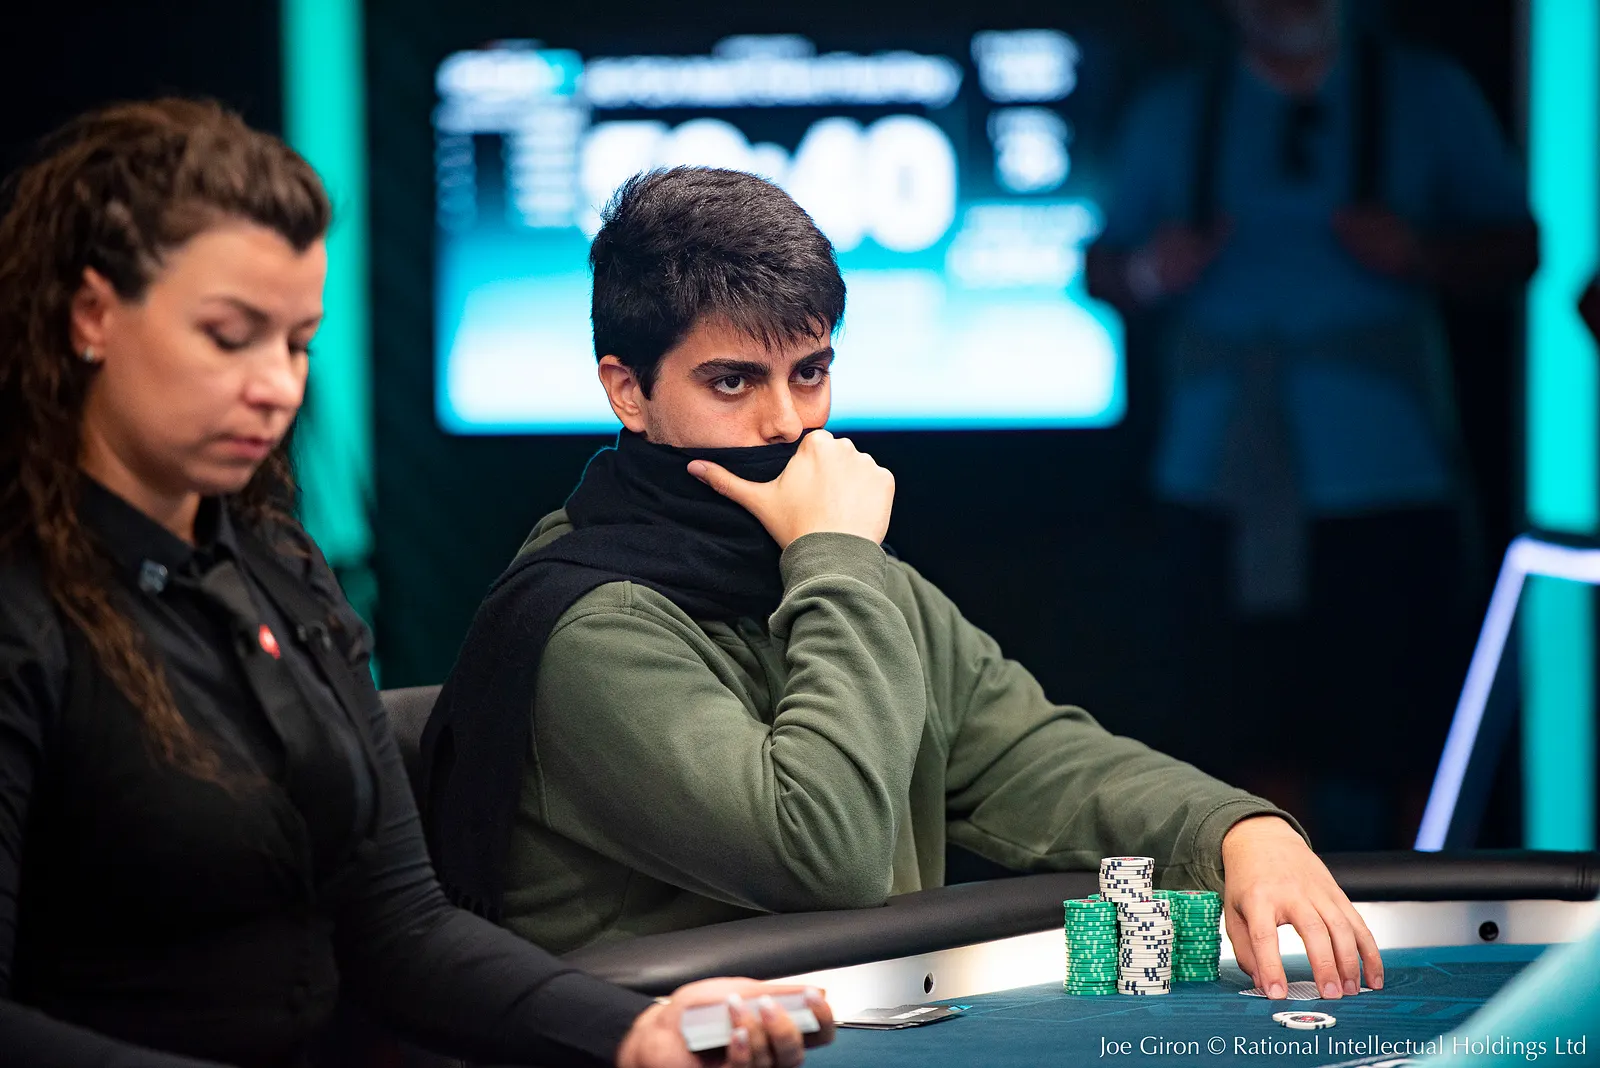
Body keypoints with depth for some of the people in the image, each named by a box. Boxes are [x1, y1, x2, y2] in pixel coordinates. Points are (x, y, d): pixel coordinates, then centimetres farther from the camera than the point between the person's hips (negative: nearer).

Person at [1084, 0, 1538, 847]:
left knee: (1386, 739, -6)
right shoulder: (1172, 115, 15)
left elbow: (1515, 247, 8)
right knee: (1239, 737, -1)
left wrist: (1420, 254, -11)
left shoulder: (1427, 96, 9)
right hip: (1225, 488, 2)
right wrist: (1147, 276, -6)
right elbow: (1101, 267, 17)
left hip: (1385, 490, -2)